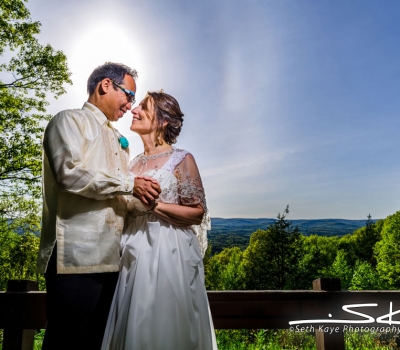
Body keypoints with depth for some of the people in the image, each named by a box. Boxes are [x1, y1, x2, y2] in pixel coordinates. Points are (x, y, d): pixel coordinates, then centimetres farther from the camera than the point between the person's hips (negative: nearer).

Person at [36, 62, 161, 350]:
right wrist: (129, 184, -11)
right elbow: (70, 173, -16)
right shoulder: (70, 121, 2)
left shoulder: (117, 139, 24)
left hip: (110, 258, 8)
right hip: (76, 257, -7)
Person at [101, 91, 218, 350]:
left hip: (169, 252, -6)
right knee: (134, 326, 13)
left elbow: (197, 212, -10)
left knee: (166, 326, 4)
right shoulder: (134, 163, 13)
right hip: (135, 252, 6)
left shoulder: (181, 159, -5)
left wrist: (153, 205, -15)